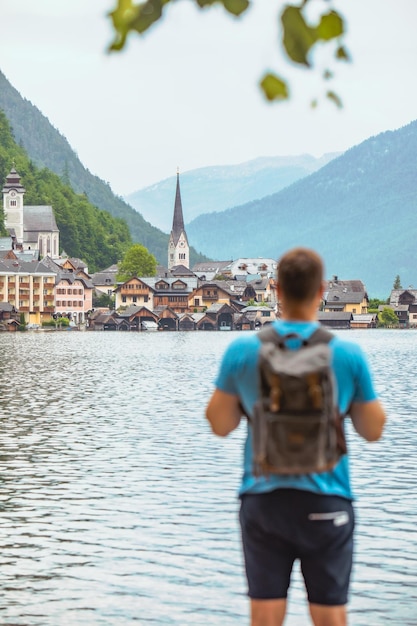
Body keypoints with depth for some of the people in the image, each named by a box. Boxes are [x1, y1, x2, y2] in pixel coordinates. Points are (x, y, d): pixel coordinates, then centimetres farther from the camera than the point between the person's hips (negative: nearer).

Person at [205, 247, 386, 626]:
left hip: (263, 499, 1)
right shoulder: (348, 355, -7)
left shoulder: (242, 351, -5)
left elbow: (219, 424, 5)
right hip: (325, 502, -1)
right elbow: (373, 431, 4)